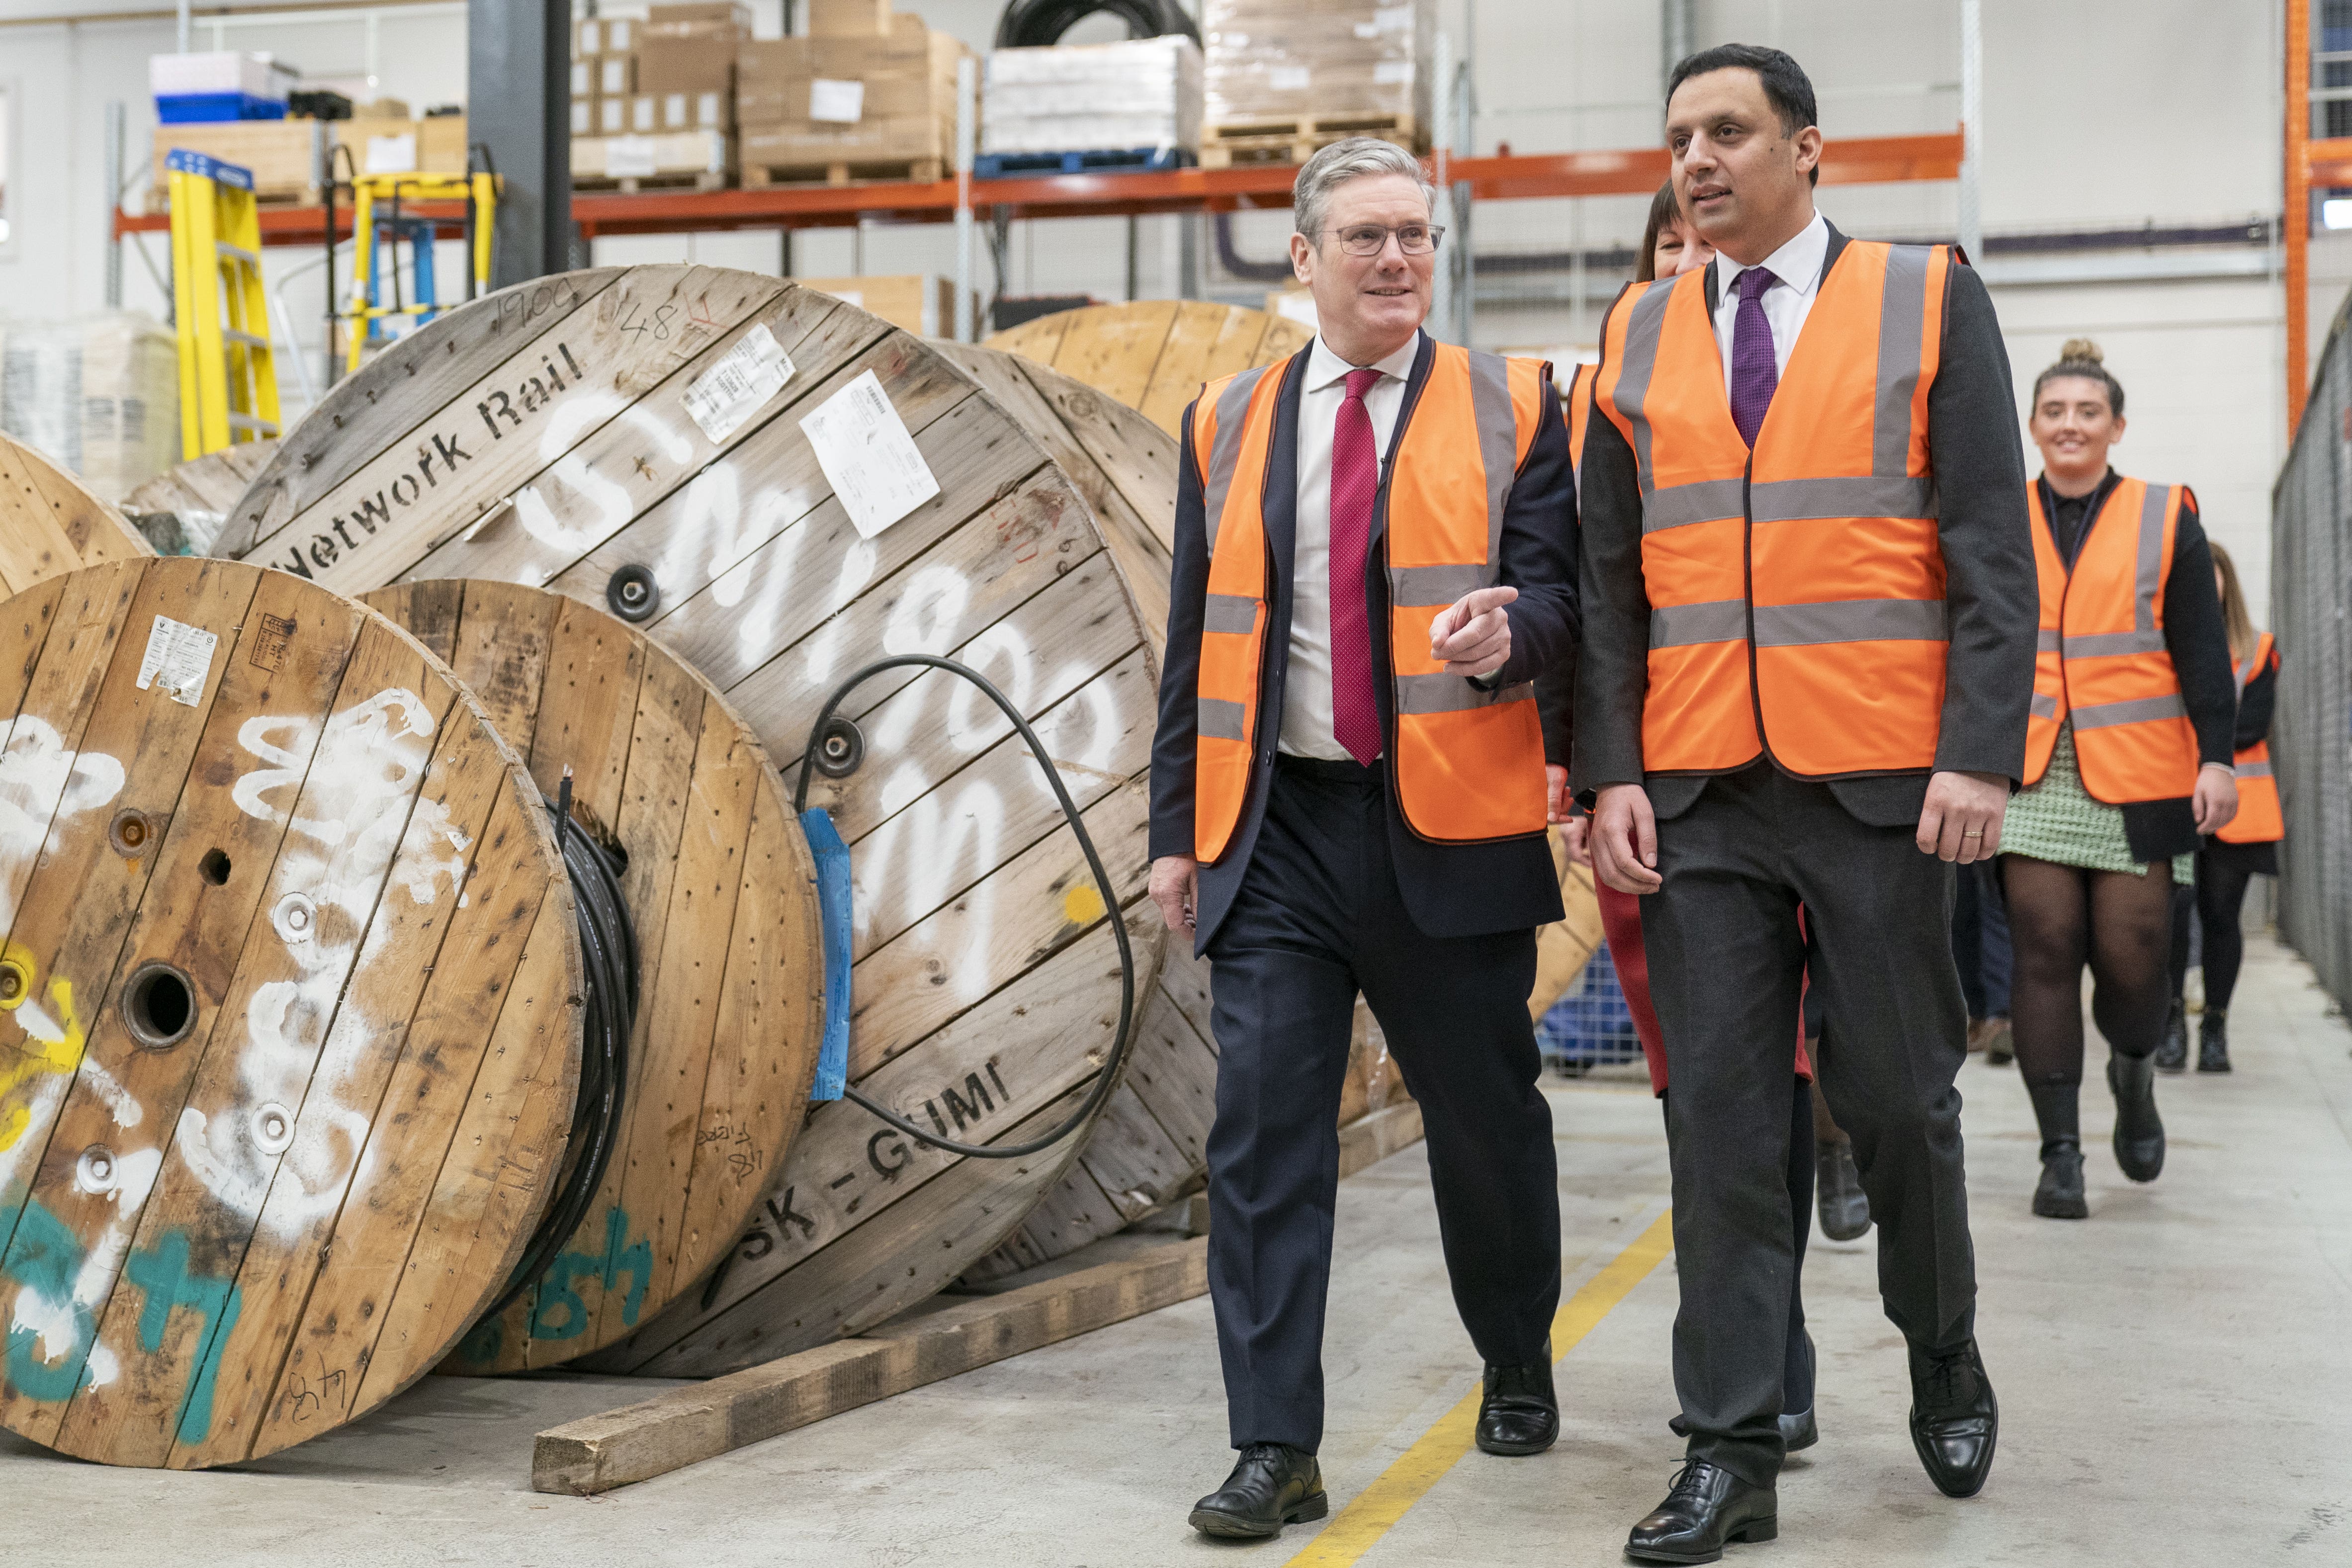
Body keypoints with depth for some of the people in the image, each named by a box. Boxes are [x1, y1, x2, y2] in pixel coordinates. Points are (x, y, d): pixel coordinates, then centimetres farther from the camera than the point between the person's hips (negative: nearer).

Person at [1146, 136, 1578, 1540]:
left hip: (1451, 829, -1)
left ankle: (1520, 1371, 35)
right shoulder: (1227, 423, 12)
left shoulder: (1514, 408, 5)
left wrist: (1510, 634, -24)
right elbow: (1196, 639, 13)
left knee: (1487, 1122, 11)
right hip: (1276, 831, 2)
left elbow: (1556, 588, 0)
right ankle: (1277, 1449, 0)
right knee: (1263, 1134, -5)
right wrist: (1178, 827, 9)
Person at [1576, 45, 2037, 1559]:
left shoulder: (1928, 298, 4)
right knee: (1719, 1115, 1)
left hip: (1880, 782, -2)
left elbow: (1992, 549, -1)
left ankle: (1946, 1358, 33)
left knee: (1898, 1093, 6)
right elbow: (1611, 577, 10)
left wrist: (1981, 752, -10)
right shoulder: (1639, 334, 11)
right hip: (1699, 791, 2)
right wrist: (1611, 772, 1)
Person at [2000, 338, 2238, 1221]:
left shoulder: (2165, 519, 7)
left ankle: (2134, 1074, 30)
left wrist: (2216, 757, -6)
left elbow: (2202, 651, 4)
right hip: (2031, 774, 1)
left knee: (2132, 956, -4)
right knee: (2045, 950, -5)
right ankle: (2061, 1153, 1)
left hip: (2134, 778, -1)